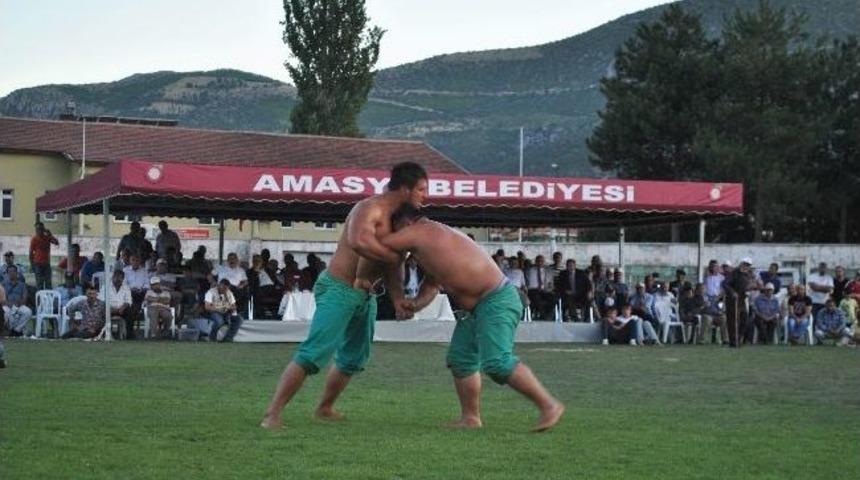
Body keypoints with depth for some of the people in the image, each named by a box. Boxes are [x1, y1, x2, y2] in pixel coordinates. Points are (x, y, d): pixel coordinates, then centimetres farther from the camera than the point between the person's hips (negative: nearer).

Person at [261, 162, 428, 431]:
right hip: (338, 290, -10)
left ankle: (325, 408, 36)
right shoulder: (370, 208, -17)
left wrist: (398, 299, -7)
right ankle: (272, 414, -18)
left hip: (364, 296, 10)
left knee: (354, 358, 18)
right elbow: (358, 241, -38)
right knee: (314, 354, -18)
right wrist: (396, 256, -27)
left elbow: (391, 268, 9)